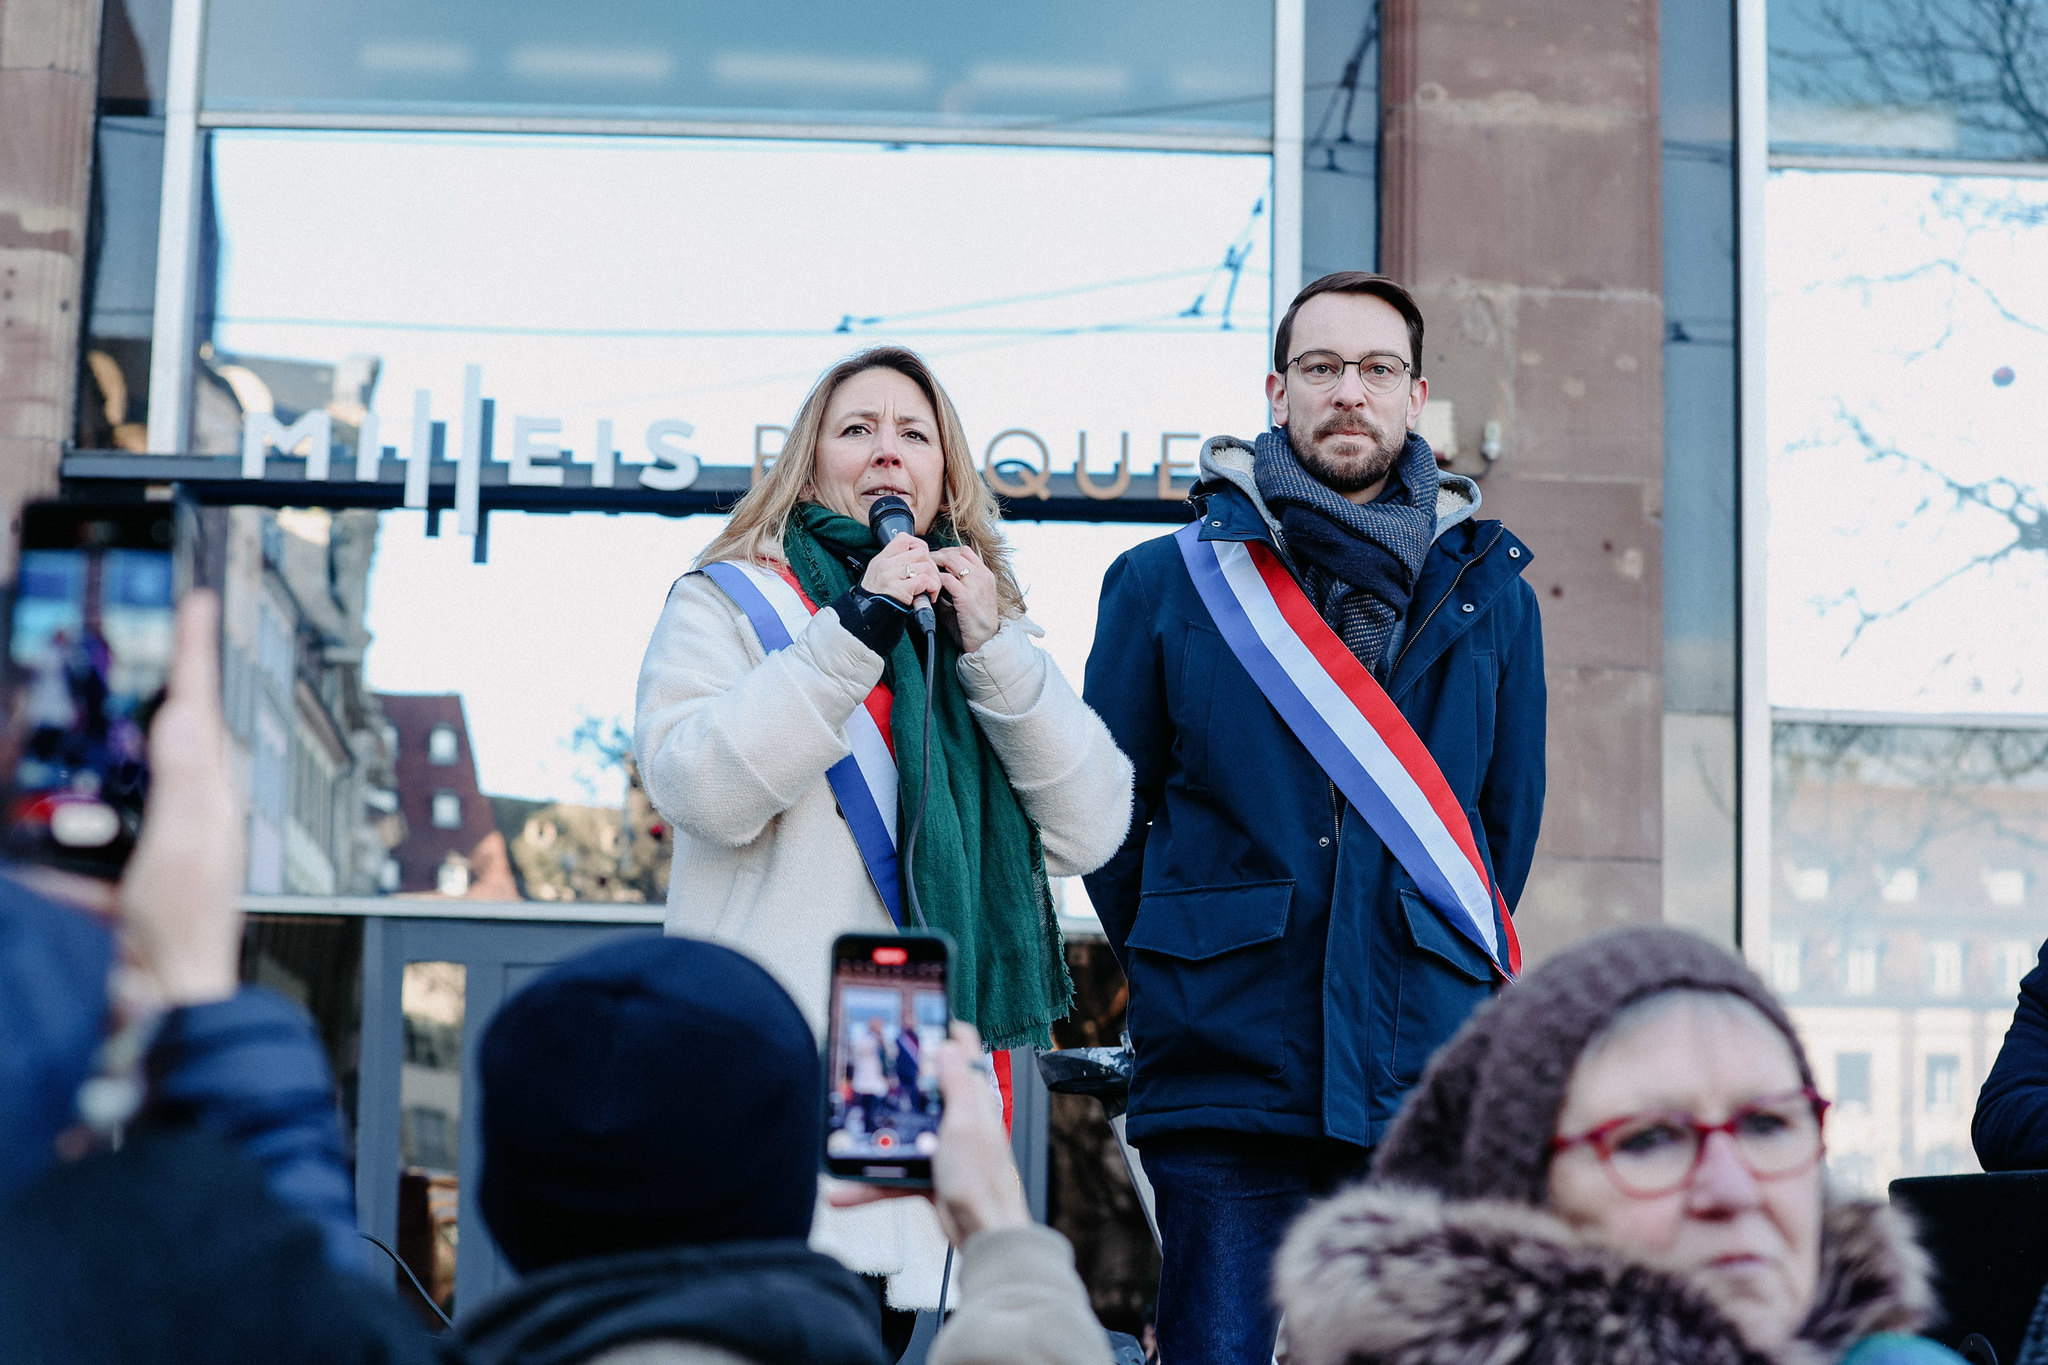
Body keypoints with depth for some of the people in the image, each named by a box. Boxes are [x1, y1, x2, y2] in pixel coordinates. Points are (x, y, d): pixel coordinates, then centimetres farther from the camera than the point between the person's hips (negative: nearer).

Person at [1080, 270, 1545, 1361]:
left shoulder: (1489, 596, 13)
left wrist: (1449, 972, 13)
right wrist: (1177, 971, 9)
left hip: (1427, 1079, 1)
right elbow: (1103, 814, 10)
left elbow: (1511, 817, 17)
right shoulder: (1166, 583, 8)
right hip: (1225, 1067, -1)